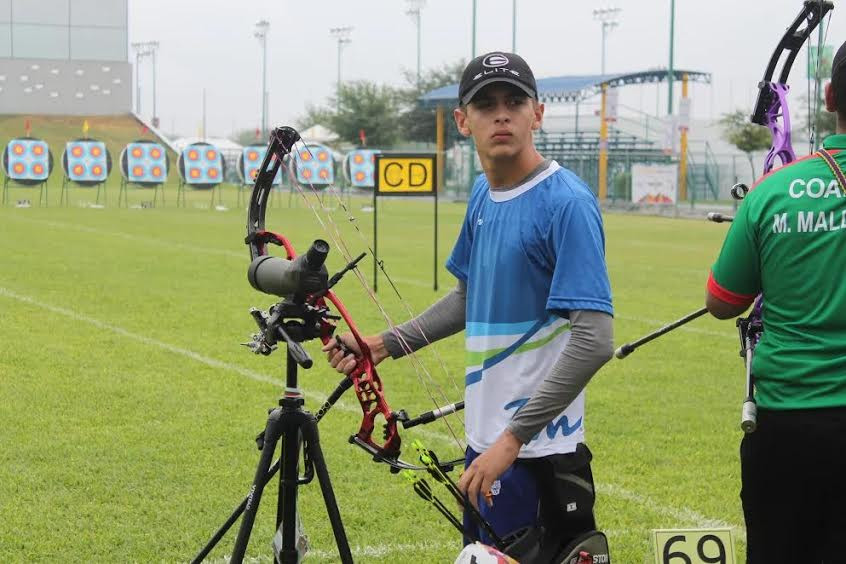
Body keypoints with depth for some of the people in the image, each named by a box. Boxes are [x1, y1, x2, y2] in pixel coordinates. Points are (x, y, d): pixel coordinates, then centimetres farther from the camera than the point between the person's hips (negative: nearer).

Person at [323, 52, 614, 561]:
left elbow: (593, 341, -23)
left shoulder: (567, 204, -17)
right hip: (486, 441, 8)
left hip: (535, 453, -8)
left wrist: (513, 438, -25)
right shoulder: (483, 195, 8)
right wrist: (386, 344, 13)